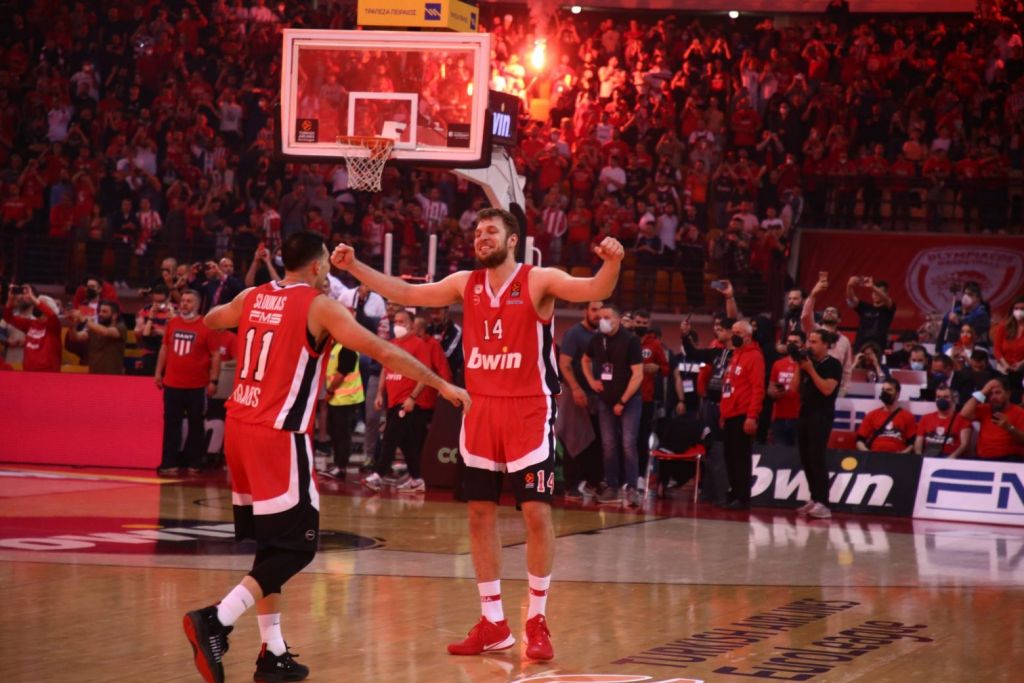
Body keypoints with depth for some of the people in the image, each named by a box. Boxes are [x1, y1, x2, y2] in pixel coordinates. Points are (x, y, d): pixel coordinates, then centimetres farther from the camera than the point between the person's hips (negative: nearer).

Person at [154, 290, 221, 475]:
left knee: (196, 425, 7)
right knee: (171, 424, 4)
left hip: (197, 386, -4)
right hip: (172, 384, 4)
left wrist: (213, 380, -11)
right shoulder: (172, 323, 6)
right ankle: (169, 463, 7)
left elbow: (216, 355, -7)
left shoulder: (206, 326, -8)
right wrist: (158, 372, 12)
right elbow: (164, 348, 16)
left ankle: (193, 464, 15)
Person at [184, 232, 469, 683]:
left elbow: (210, 321, 33)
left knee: (273, 544, 16)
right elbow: (382, 351, -8)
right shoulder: (319, 306, -6)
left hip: (239, 427, 7)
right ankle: (216, 620, -18)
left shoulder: (252, 298, 11)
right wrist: (442, 385, -2)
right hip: (278, 436, -7)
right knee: (297, 545, -3)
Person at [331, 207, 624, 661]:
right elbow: (405, 294, 10)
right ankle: (493, 624, 14)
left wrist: (612, 264, -42)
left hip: (528, 411, -5)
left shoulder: (539, 281, -8)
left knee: (536, 512, -5)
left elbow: (595, 290, -21)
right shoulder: (466, 283, 7)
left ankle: (537, 621, 7)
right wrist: (354, 267, 2)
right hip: (479, 410, 5)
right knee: (480, 513, 6)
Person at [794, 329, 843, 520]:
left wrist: (810, 370, -17)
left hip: (822, 416, -8)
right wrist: (799, 367, 0)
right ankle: (814, 499, 14)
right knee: (806, 459, 7)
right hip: (805, 414, 8)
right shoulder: (808, 361, 14)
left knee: (817, 459, -14)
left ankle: (823, 504, -16)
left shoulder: (833, 365, -6)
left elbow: (827, 389, -19)